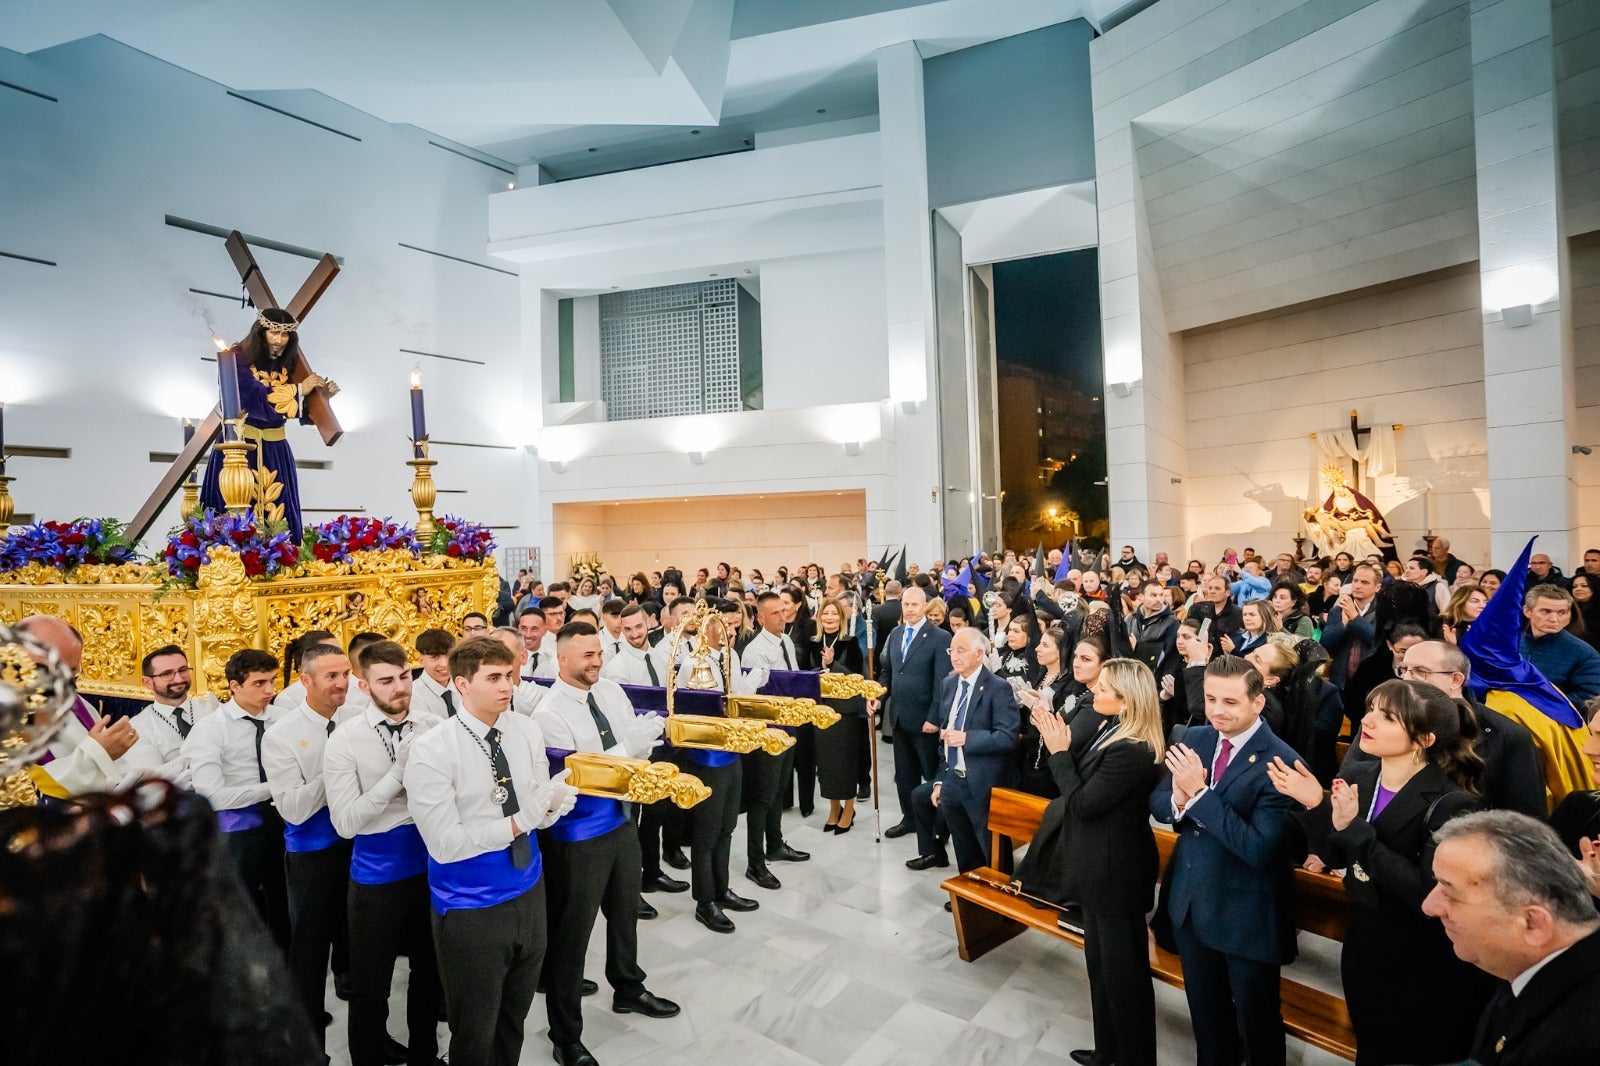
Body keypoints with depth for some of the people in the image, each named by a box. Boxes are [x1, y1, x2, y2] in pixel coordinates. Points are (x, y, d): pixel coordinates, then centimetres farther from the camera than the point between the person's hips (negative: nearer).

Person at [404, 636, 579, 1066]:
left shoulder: (527, 731, -5)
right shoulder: (431, 750, -20)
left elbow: (540, 815, 0)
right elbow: (445, 843, -22)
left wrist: (553, 801, -23)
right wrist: (519, 821, -29)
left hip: (528, 891, 5)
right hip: (469, 909, -5)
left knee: (515, 1018, 25)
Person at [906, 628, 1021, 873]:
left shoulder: (998, 688, -14)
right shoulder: (948, 683, 8)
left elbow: (1008, 737, -22)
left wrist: (966, 738, -26)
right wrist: (940, 779, 9)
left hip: (983, 783, -7)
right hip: (954, 778, 7)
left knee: (993, 856, -3)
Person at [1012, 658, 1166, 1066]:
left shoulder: (1132, 752, -30)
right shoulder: (1112, 729, -1)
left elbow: (1082, 802, -24)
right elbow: (1084, 780, 4)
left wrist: (1059, 752, -18)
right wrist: (1062, 746, -6)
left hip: (1116, 872, -10)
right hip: (1102, 865, 10)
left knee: (1123, 970, 10)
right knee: (1100, 962, 24)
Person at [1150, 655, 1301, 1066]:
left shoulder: (1280, 762, -23)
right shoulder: (1193, 739, -3)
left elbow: (1259, 849, -28)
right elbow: (1156, 802, 1)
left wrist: (1199, 794, -31)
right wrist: (1177, 800, -21)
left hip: (1246, 914, -5)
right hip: (1188, 900, 6)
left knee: (1256, 1020, 19)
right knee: (1205, 1013, 26)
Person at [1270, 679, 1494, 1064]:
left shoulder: (1450, 804, -22)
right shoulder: (1358, 778, -4)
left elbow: (1428, 893, -29)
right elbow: (1337, 858, 4)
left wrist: (1356, 829, -30)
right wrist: (1314, 806, -12)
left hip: (1425, 966, -6)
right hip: (1364, 942, 6)